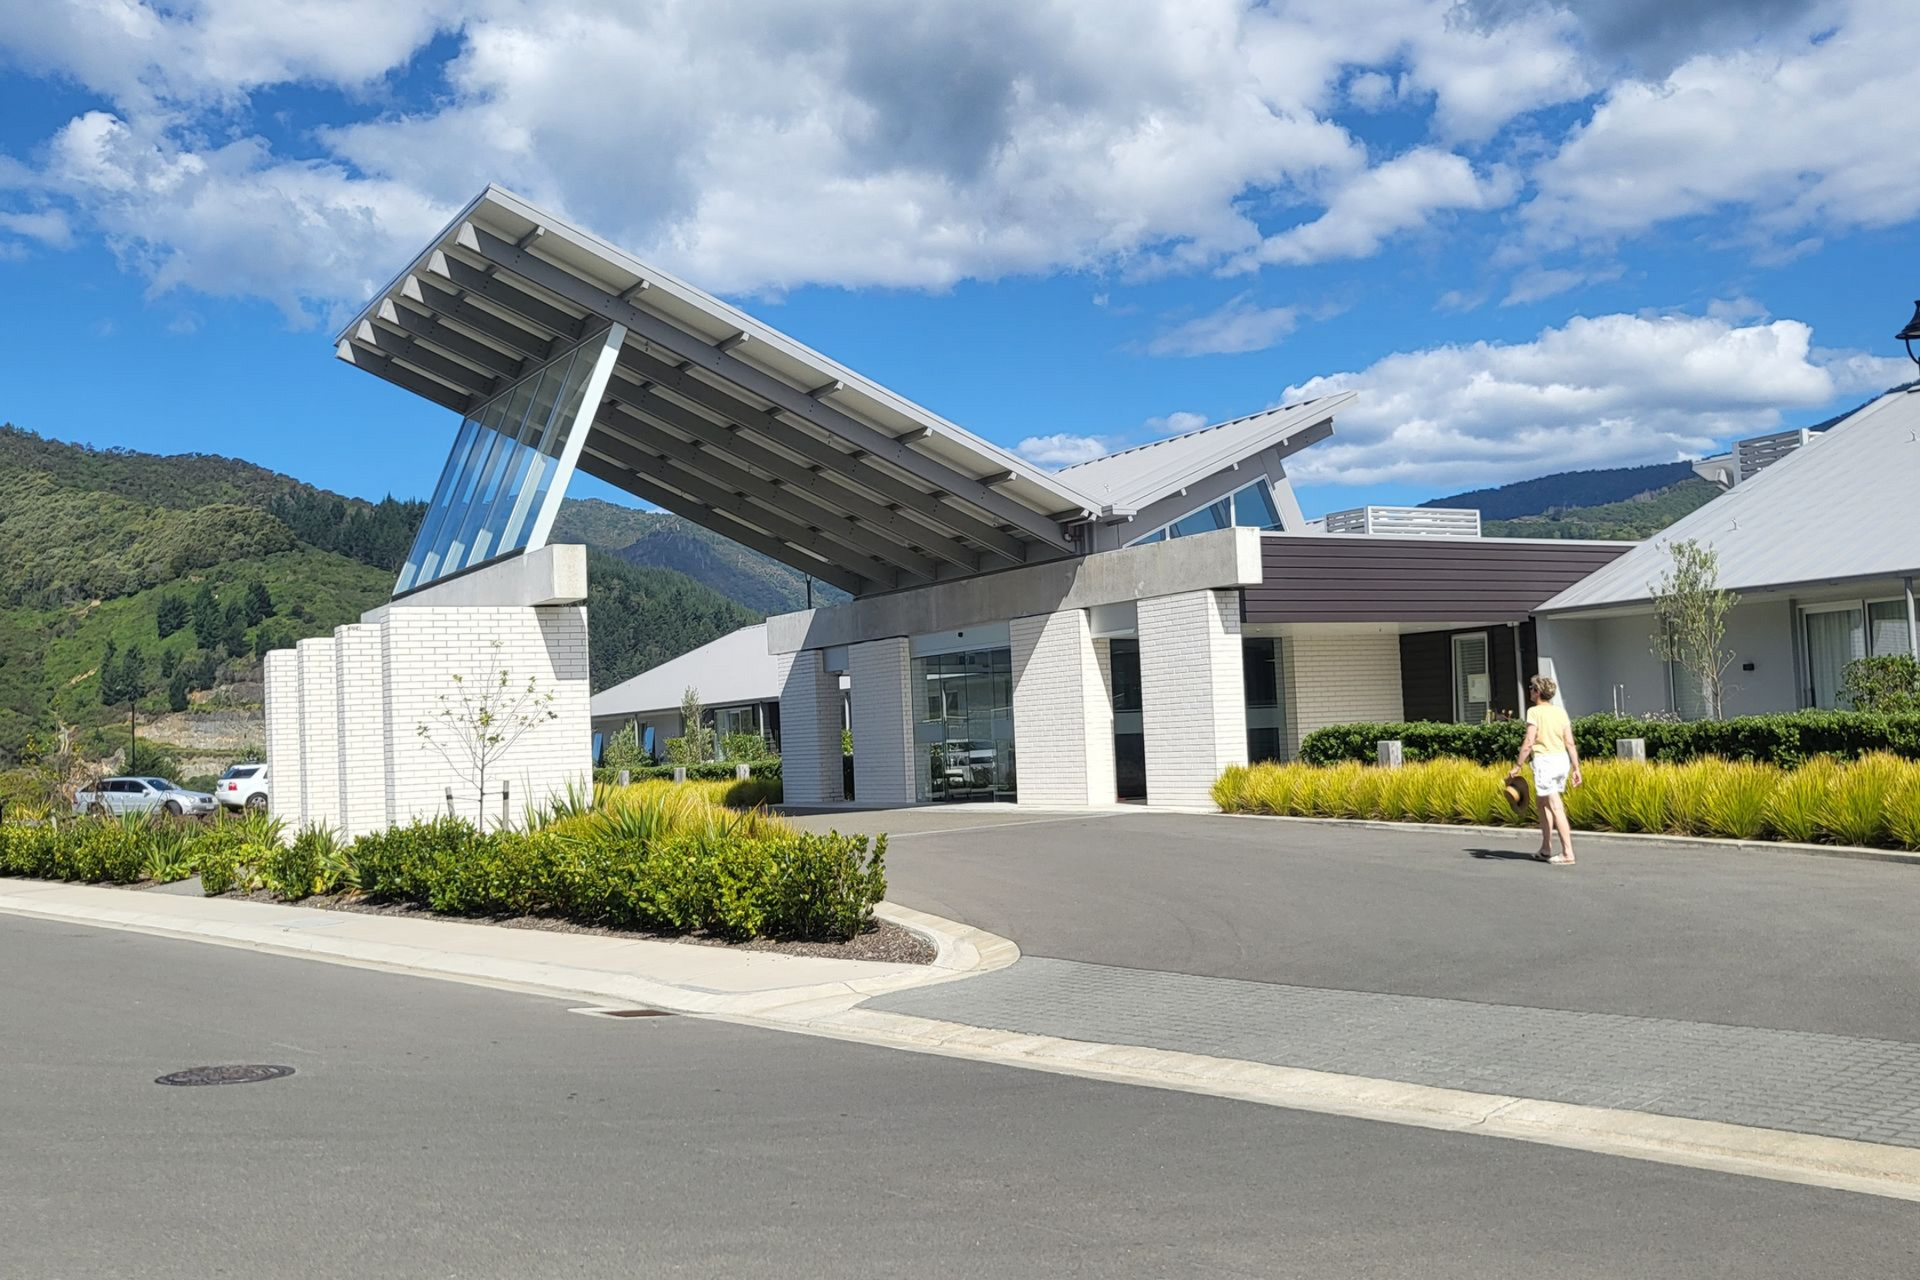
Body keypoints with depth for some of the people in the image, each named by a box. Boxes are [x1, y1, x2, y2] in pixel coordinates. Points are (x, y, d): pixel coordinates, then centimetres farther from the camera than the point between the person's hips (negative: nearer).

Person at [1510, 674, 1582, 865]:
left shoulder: (1534, 712, -7)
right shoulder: (1560, 711, 10)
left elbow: (1528, 743, -13)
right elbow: (1570, 743, 7)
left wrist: (1517, 766, -7)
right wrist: (1576, 768, 10)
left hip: (1545, 761, -7)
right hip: (1563, 760, 7)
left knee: (1556, 808, -6)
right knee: (1541, 802, 20)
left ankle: (1568, 854, -9)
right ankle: (1546, 849, 24)